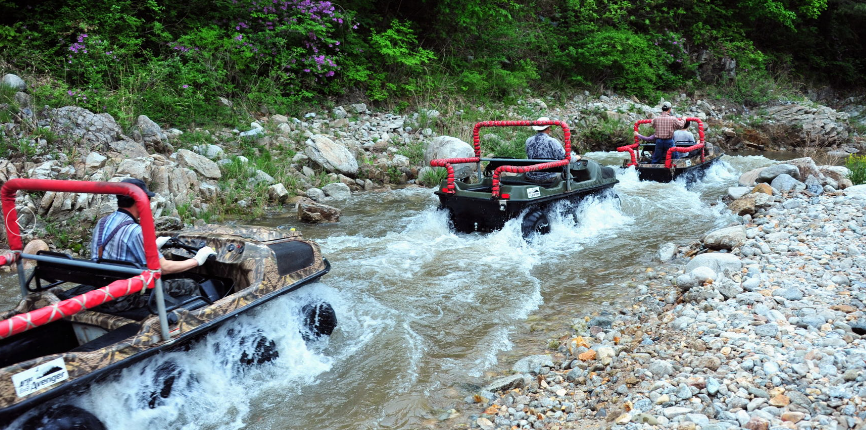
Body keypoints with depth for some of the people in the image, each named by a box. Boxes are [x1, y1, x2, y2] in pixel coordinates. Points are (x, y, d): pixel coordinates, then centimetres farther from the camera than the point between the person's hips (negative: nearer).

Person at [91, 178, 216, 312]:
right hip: (122, 301, -9)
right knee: (190, 285, -4)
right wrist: (197, 260, -4)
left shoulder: (102, 222, 5)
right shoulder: (134, 231, -21)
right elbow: (164, 268, -18)